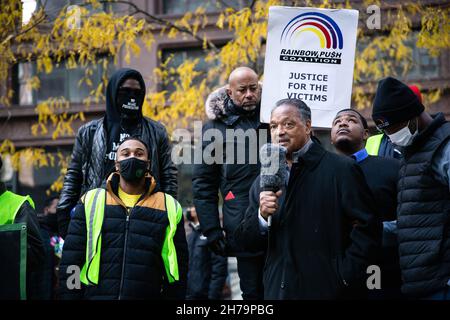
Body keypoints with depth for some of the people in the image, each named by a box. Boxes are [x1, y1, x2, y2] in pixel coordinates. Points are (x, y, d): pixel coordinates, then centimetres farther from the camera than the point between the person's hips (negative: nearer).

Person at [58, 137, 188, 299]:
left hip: (148, 294, 0)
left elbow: (177, 268, 5)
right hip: (96, 294, 0)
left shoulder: (170, 208, 6)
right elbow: (71, 262, 2)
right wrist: (69, 296, -5)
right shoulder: (92, 201, 5)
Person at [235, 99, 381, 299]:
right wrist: (262, 215, -11)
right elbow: (245, 240, 7)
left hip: (326, 290, -4)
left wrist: (345, 278, -15)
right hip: (277, 290, 5)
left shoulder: (342, 169, -7)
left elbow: (367, 228, -12)